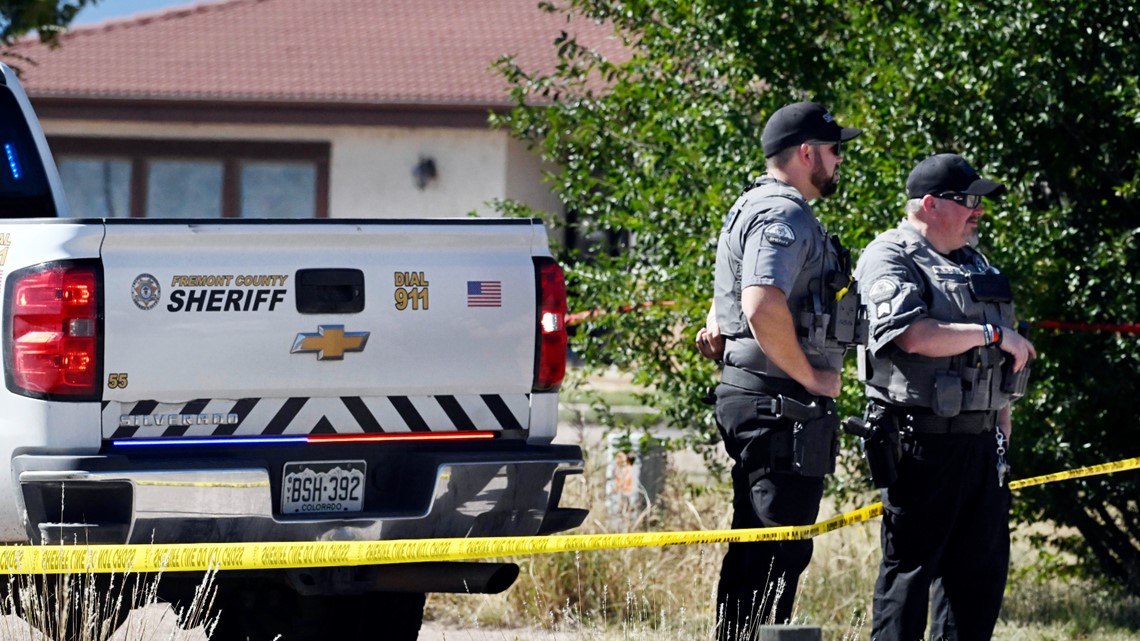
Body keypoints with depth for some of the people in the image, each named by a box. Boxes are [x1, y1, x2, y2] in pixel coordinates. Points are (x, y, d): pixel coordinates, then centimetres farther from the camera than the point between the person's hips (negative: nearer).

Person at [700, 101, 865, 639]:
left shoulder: (754, 209, 20)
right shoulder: (784, 216, -15)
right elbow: (763, 310, -29)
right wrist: (812, 377, -19)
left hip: (751, 397, 11)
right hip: (781, 405, -11)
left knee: (752, 548, 14)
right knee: (780, 552, -10)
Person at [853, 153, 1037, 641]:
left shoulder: (976, 265, 20)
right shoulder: (889, 260, -7)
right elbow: (914, 335, -24)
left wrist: (1004, 435, 19)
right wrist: (994, 335, -15)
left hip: (981, 442, 8)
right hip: (923, 440, -8)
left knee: (983, 565, 9)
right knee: (910, 564, -4)